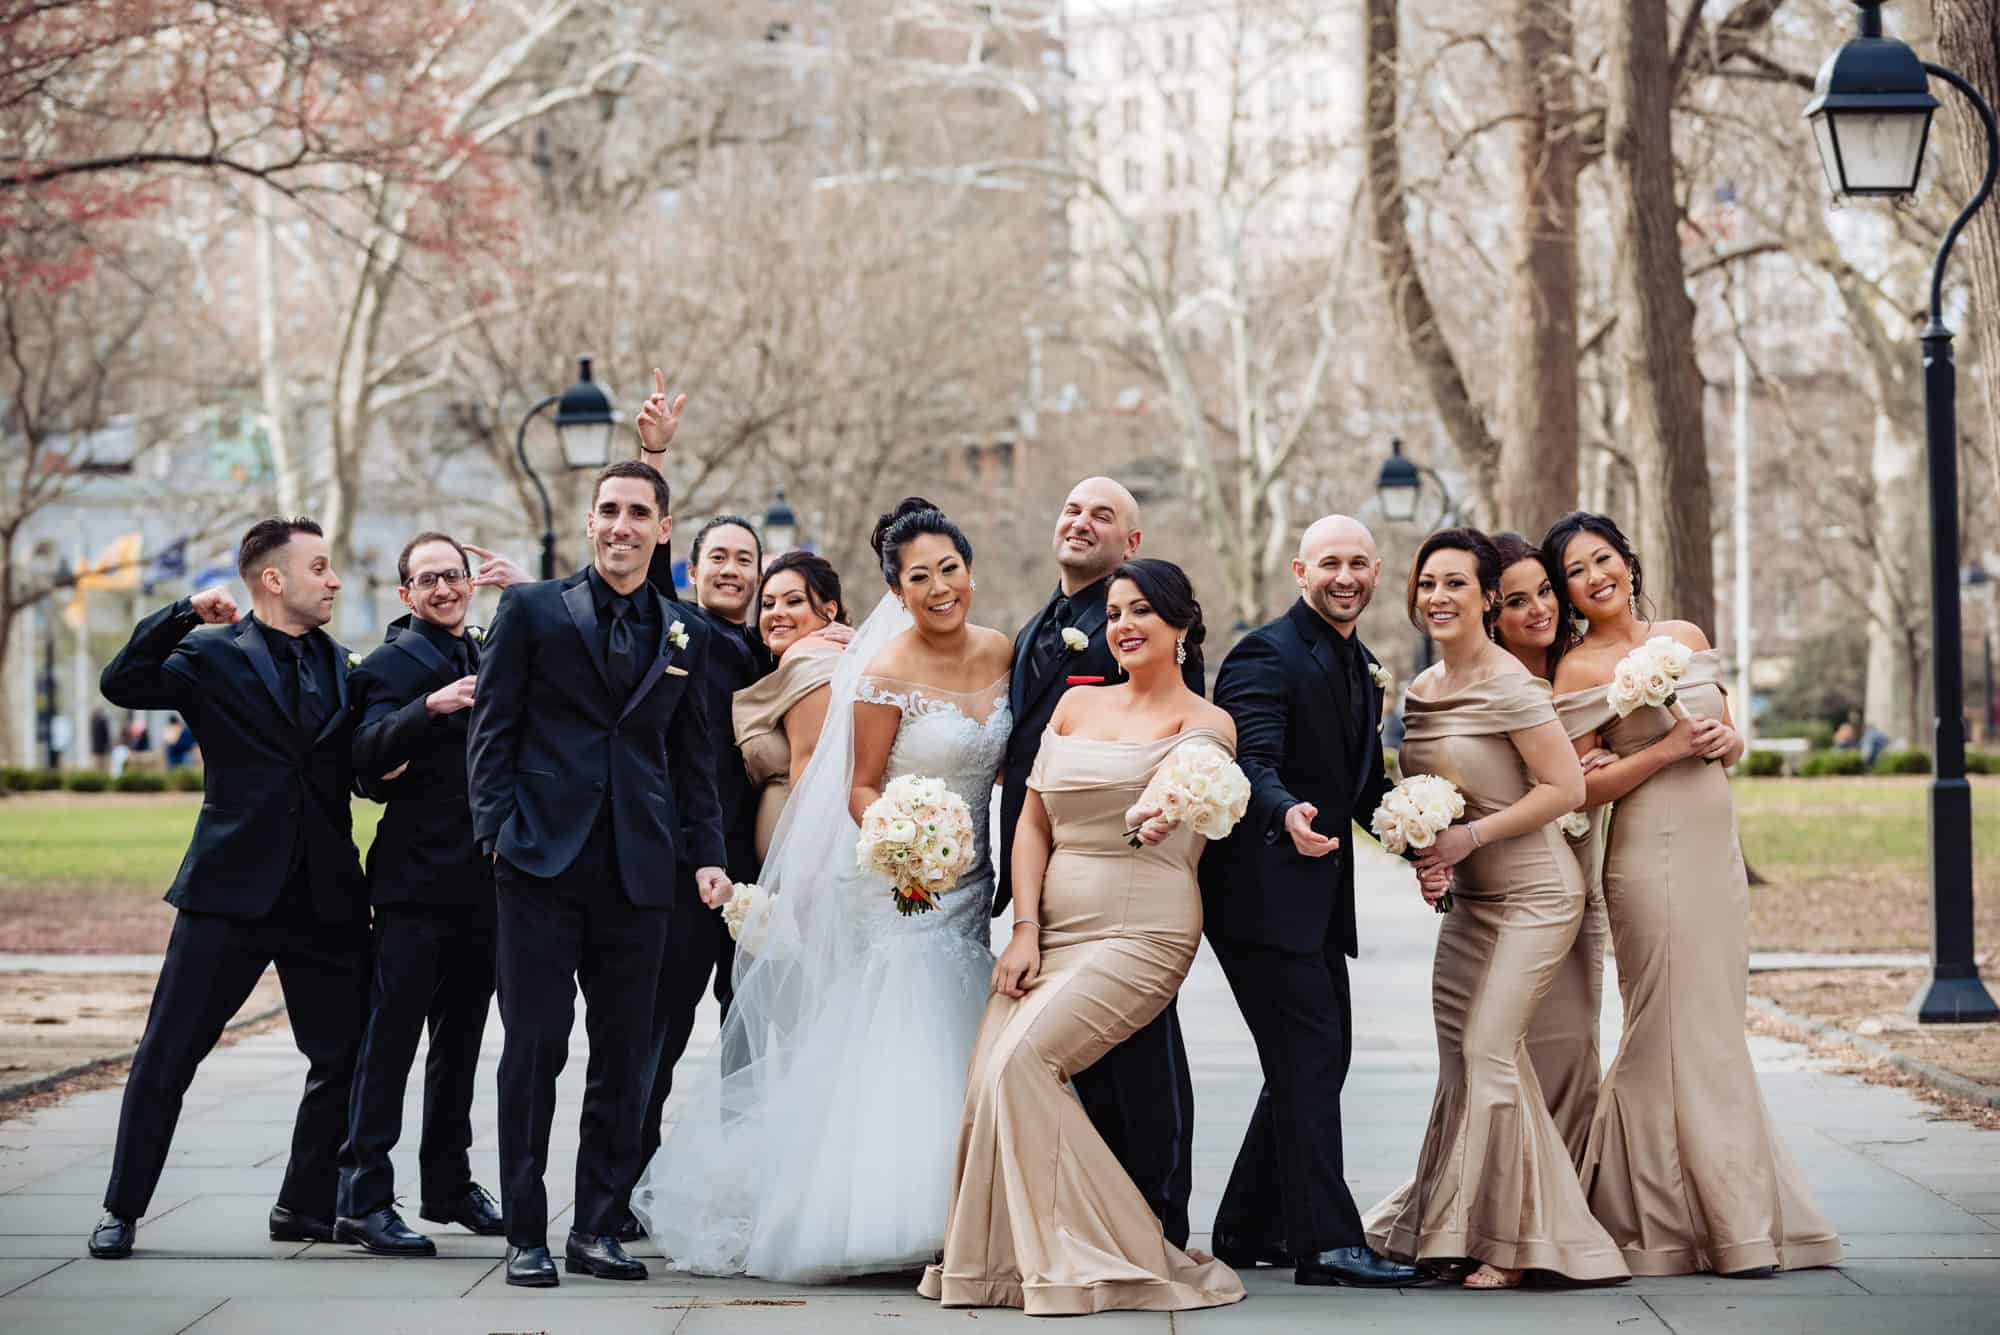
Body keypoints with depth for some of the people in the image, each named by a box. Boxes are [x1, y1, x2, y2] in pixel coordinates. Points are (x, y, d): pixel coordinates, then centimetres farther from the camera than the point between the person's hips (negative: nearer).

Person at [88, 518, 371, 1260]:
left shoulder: (341, 666, 14)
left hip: (327, 894, 4)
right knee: (166, 1057, 1)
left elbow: (364, 767, 18)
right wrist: (186, 613, -22)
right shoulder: (215, 658, -1)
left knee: (345, 1057, 4)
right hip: (232, 887, -4)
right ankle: (122, 1210, 12)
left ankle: (305, 1207, 19)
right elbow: (123, 683, -16)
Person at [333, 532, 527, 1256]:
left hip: (483, 881, 7)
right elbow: (370, 758, -18)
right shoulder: (392, 663, -5)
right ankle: (362, 1200, -7)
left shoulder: (494, 654, 17)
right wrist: (431, 707, -33)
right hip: (417, 878, -7)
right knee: (390, 1036, -7)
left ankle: (449, 1184, 25)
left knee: (461, 1037, 15)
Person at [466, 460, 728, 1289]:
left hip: (639, 873, 3)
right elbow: (492, 731, 2)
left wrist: (707, 853, 6)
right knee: (534, 1049, -1)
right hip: (543, 865, -3)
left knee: (625, 1058, 5)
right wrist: (499, 831, -8)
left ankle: (597, 1228, 15)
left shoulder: (687, 637, 14)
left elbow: (693, 758, 17)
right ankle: (525, 1235, 5)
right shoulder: (531, 611, 4)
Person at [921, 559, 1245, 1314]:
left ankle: (1076, 1259, -11)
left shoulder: (1204, 723, 4)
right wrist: (1025, 930, 0)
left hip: (1142, 934, -5)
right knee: (988, 1078, -13)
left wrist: (1164, 814, -37)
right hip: (1053, 931, 5)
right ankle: (1002, 1259, 3)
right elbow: (1033, 822, 10)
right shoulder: (1074, 706, 14)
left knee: (1020, 1059, -22)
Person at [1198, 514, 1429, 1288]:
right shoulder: (1268, 655, -12)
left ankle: (1250, 1231, 24)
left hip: (1318, 897, 10)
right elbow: (1251, 761, -26)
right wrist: (1288, 815, -46)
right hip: (1263, 892, -10)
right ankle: (1327, 1243, -11)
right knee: (1310, 1057, -12)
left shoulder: (1360, 668, 16)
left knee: (1319, 1060, 14)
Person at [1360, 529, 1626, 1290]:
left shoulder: (1509, 686, -14)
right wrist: (1420, 849, 3)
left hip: (1532, 895, -8)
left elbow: (1567, 787, -17)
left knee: (1488, 1050, -11)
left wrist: (1471, 835, -19)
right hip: (1467, 900, 8)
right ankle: (1451, 1228, 17)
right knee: (1459, 1059, 7)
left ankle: (1511, 1245, -1)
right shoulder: (1422, 690, 9)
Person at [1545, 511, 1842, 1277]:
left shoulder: (1686, 637, 12)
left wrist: (1728, 741, -3)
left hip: (1717, 851, 7)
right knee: (1679, 1034, -4)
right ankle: (1732, 1228, 0)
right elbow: (1578, 789, -9)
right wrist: (1669, 748, -16)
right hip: (1650, 859, -7)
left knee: (1710, 1030, 9)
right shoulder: (1579, 670, -5)